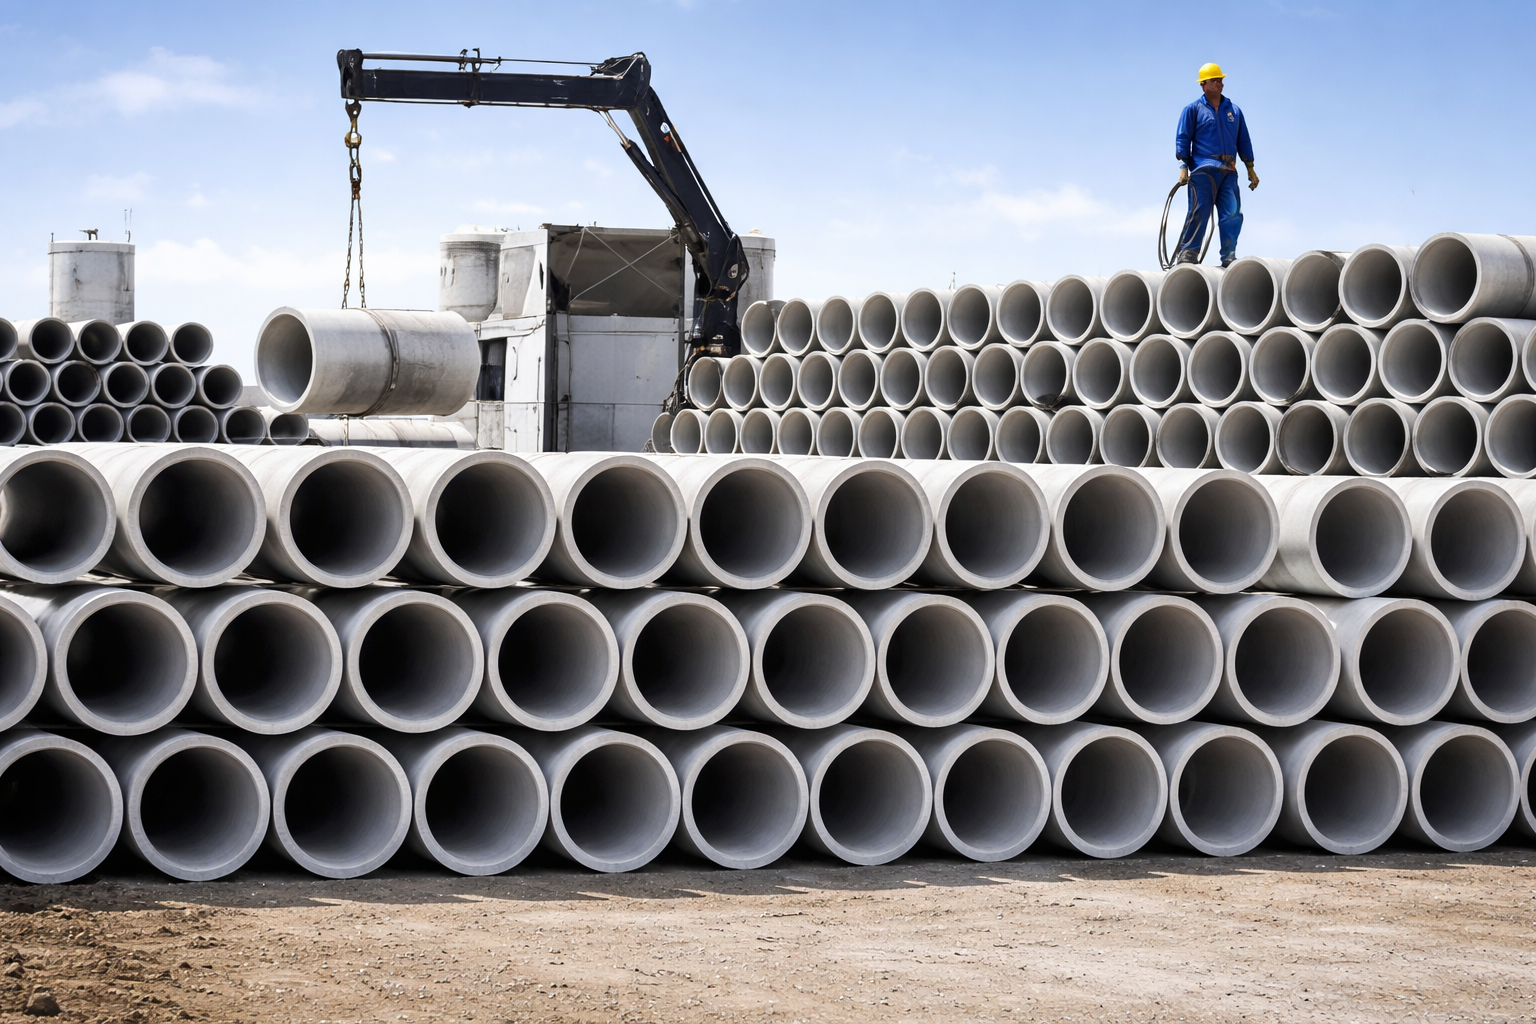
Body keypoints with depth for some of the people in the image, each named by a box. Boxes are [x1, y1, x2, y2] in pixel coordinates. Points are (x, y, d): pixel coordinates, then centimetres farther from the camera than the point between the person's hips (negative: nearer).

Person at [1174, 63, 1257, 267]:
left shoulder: (1234, 110, 19)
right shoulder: (1193, 110, 8)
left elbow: (1244, 141, 22)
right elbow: (1182, 139, 4)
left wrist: (1250, 169, 17)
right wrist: (1183, 166, -7)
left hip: (1229, 171, 4)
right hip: (1204, 169, -4)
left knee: (1233, 214, -4)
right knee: (1200, 211, -14)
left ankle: (1228, 257, 0)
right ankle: (1186, 255, -13)